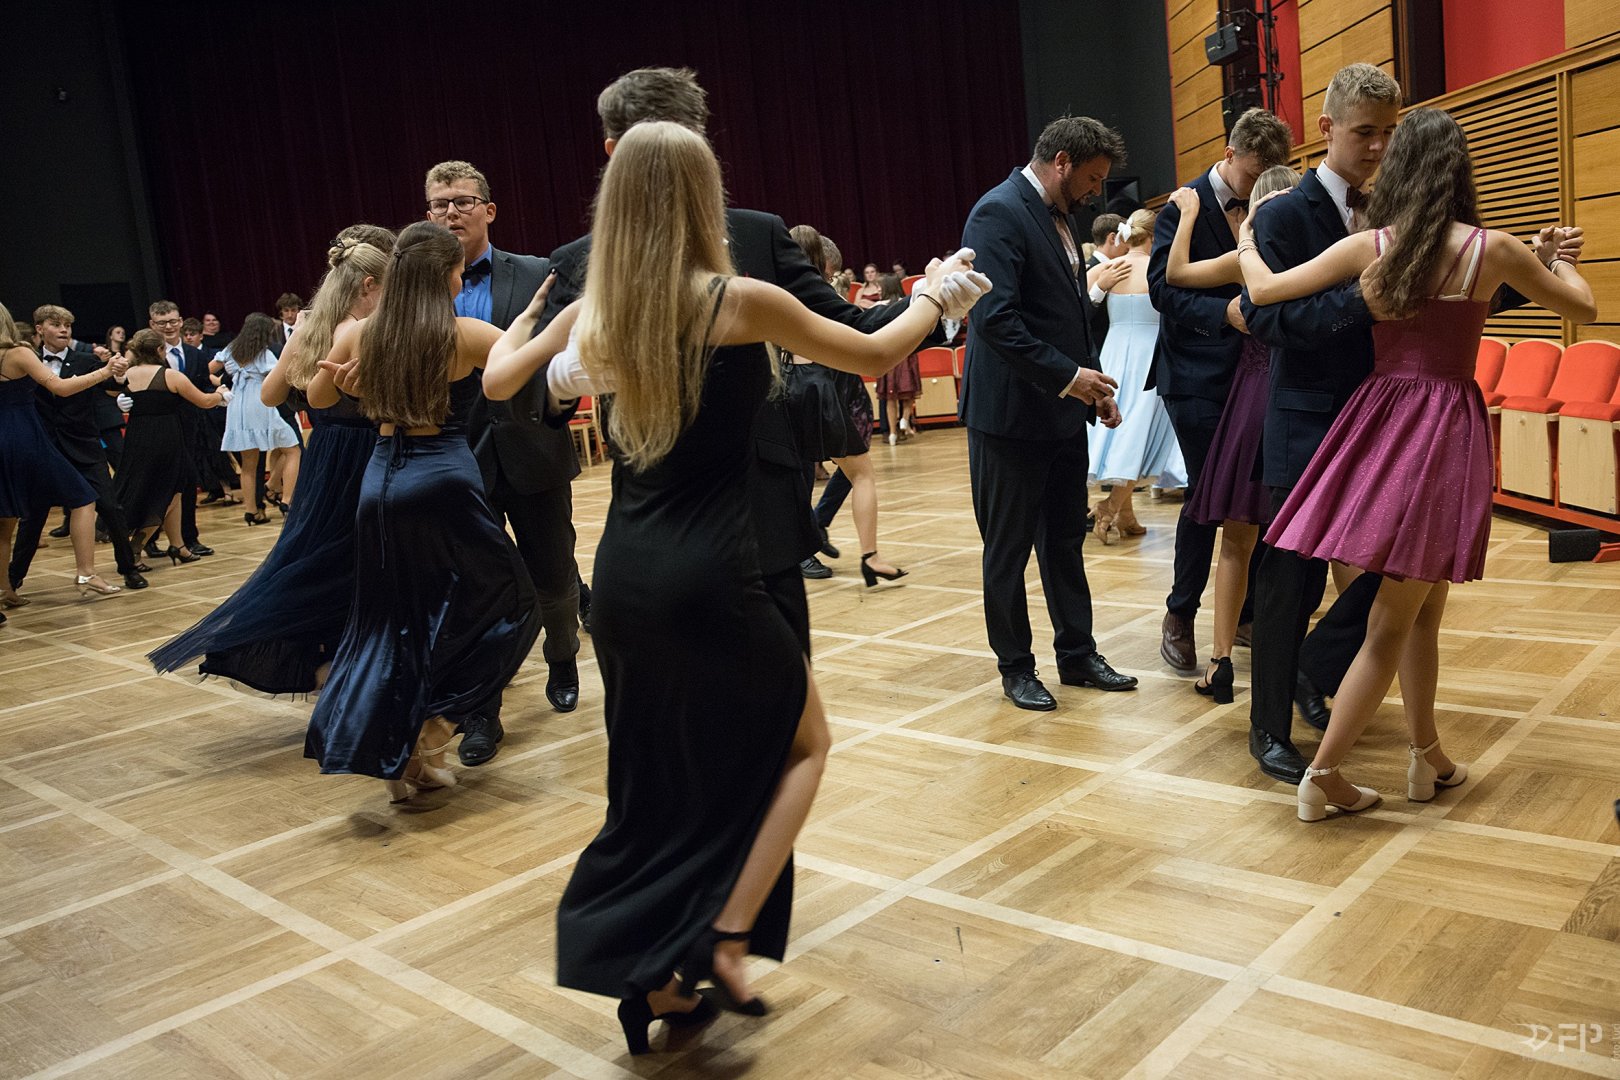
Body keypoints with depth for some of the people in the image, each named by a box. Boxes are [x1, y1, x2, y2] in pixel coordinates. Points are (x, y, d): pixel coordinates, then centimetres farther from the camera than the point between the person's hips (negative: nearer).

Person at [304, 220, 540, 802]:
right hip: (443, 480, -5)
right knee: (504, 602, 10)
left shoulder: (360, 334, 6)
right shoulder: (465, 334, -8)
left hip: (380, 482, 6)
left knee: (392, 618, 17)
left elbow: (317, 398, 21)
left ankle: (400, 756, 19)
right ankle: (428, 728, 2)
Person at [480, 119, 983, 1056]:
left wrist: (527, 317, 43)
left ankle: (655, 977, 26)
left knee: (664, 774, 21)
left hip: (623, 576, 6)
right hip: (709, 576, -5)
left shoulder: (593, 312, 5)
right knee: (803, 742, 17)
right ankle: (726, 935, 6)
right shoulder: (739, 300, -9)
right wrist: (934, 294, 22)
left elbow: (497, 382, 22)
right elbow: (876, 355, 2)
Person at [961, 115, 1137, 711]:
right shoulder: (999, 213, -15)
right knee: (1008, 549, 5)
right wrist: (1068, 376, -20)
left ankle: (1078, 654, 26)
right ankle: (1015, 668, 17)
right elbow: (996, 318, -23)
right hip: (1012, 413, -9)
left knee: (1065, 539, 15)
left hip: (1063, 412, 9)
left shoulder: (1059, 216, 14)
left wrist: (1093, 384, 10)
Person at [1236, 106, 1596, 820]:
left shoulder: (1367, 247, -3)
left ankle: (1427, 756, 26)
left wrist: (1247, 242, 23)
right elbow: (1581, 309, 9)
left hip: (1381, 424, 3)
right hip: (1444, 433, -3)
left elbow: (1263, 291, 3)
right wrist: (1560, 258, 30)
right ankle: (1321, 775, 5)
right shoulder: (1492, 249, -6)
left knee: (1420, 607, 18)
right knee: (1393, 621, 4)